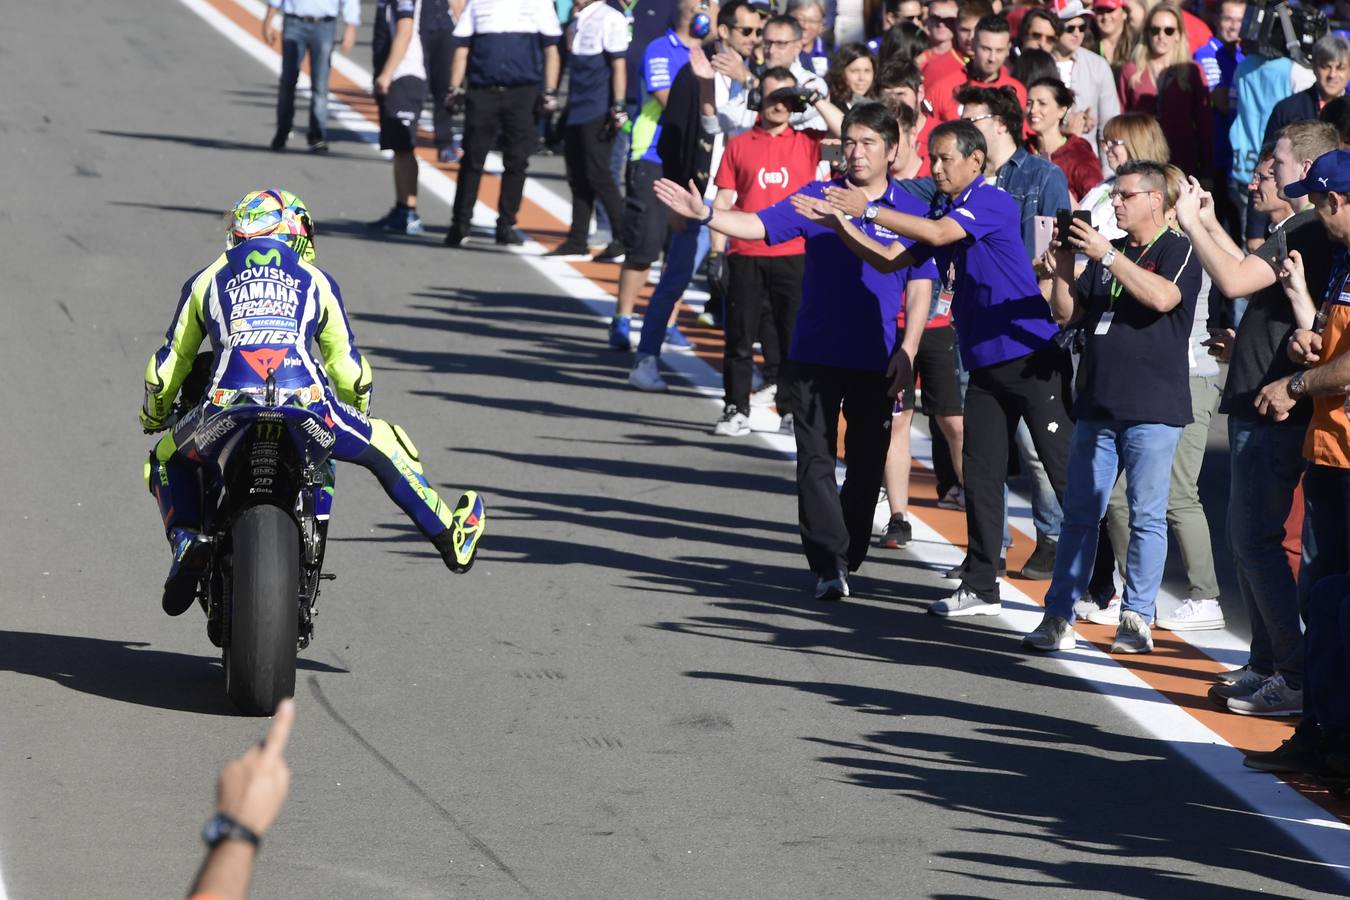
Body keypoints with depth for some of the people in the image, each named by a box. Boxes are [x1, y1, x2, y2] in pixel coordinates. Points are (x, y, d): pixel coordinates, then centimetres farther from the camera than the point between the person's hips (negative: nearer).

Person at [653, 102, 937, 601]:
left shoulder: (909, 211, 0)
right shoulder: (817, 197, 1)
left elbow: (920, 287, 1)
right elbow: (759, 225, -8)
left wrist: (906, 352, -5)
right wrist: (705, 214, -25)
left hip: (875, 360, 0)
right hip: (814, 354, 0)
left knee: (866, 463, 8)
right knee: (816, 461, -5)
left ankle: (848, 560, 21)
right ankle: (829, 564, -5)